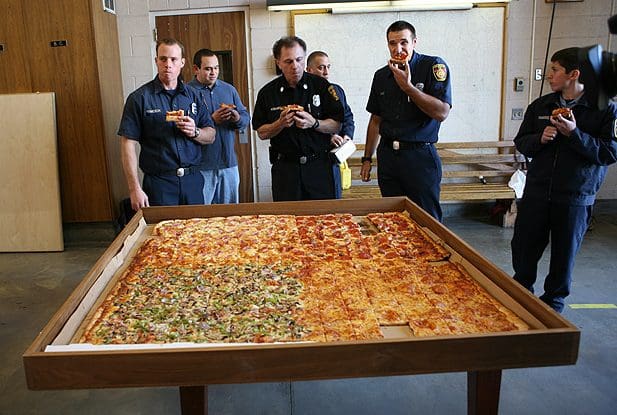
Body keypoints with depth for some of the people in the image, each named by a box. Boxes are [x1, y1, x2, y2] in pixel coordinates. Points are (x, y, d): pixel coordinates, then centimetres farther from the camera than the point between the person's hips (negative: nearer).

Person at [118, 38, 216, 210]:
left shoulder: (192, 95, 8)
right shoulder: (139, 98, -4)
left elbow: (211, 136, 11)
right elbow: (128, 144, -7)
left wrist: (195, 132, -13)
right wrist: (135, 189, -13)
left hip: (192, 180, 4)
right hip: (158, 183, -3)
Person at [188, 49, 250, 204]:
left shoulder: (229, 89, 11)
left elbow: (246, 118, 10)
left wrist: (238, 118, -11)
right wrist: (212, 120, -23)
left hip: (229, 162, 5)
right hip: (202, 166, -4)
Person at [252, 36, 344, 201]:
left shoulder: (321, 85, 0)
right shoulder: (268, 92, 3)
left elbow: (337, 126, 0)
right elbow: (262, 133, 4)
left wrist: (314, 123, -18)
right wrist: (281, 123, -14)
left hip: (319, 166, 0)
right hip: (284, 168, 1)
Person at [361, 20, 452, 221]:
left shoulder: (434, 66, -5)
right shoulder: (381, 76, 11)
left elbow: (442, 112, -16)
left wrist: (407, 86, -20)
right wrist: (367, 158, 14)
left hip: (420, 155, -4)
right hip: (387, 156, 5)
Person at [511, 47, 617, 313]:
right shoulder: (540, 106, 6)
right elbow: (521, 142, 11)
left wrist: (574, 134, -20)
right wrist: (540, 138, -10)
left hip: (576, 197, -3)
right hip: (537, 190, 3)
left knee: (564, 252, 10)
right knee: (523, 246, 7)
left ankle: (553, 300, 30)